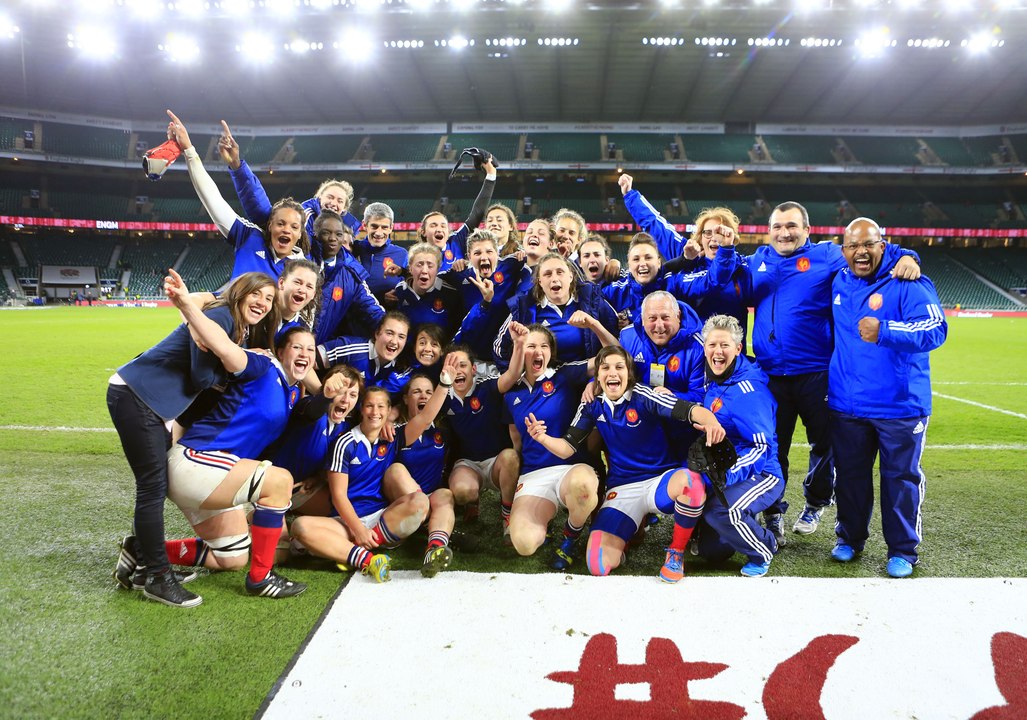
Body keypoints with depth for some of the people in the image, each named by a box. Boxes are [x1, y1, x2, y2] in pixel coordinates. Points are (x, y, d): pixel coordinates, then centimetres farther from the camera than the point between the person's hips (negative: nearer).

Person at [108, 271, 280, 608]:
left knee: (156, 484, 14)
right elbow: (202, 378, -18)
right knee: (154, 486, -6)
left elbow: (221, 381, 11)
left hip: (150, 402, 10)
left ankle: (137, 556, 28)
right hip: (134, 396, -10)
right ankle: (155, 576, 3)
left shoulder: (245, 334, 12)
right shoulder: (219, 317, -18)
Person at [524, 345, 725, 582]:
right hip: (622, 489, 2)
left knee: (690, 481, -40)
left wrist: (711, 421, -45)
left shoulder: (641, 396, -9)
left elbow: (689, 410, -22)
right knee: (598, 565, -18)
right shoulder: (592, 407, 3)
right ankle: (631, 526, 17)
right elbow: (567, 448, 5)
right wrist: (542, 438, -17)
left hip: (660, 479, -2)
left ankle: (676, 551, -11)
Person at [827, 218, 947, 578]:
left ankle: (902, 550, 21)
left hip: (900, 405, -5)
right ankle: (850, 537, 33)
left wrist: (885, 332, -39)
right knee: (850, 475, 15)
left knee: (901, 478, 5)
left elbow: (934, 330, -24)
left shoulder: (908, 283, -12)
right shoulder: (839, 282, 7)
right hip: (847, 405, 5)